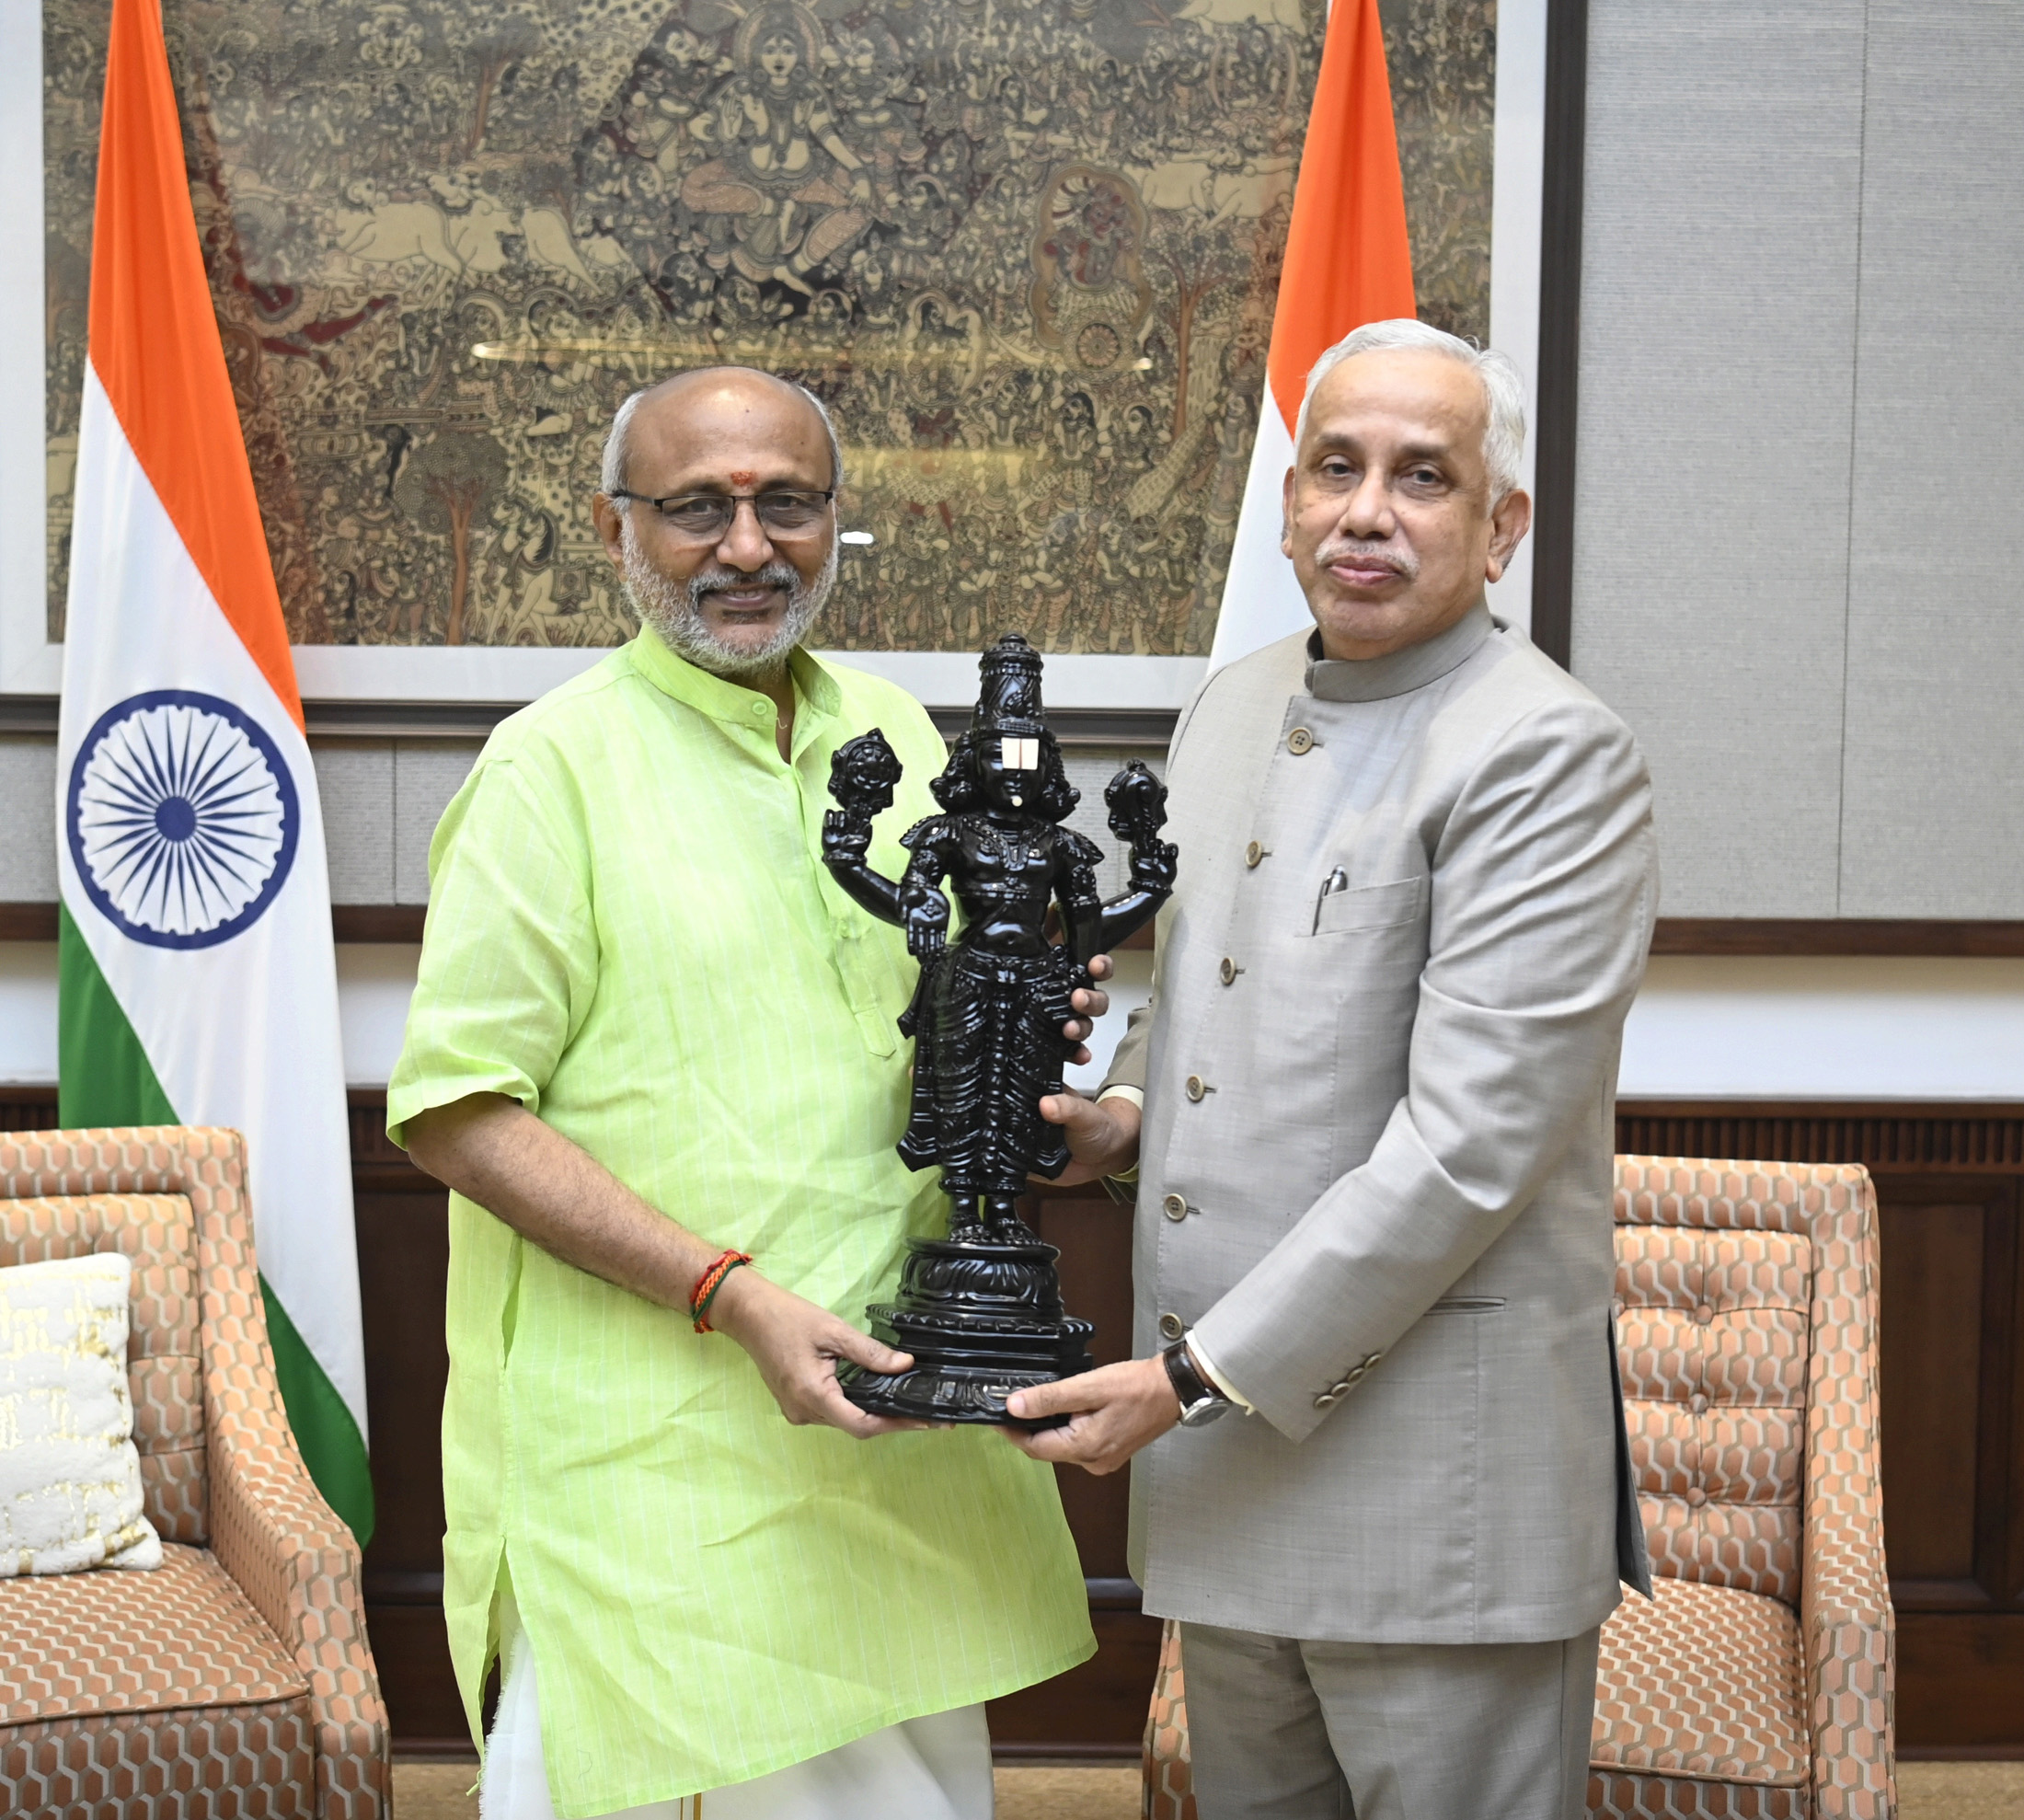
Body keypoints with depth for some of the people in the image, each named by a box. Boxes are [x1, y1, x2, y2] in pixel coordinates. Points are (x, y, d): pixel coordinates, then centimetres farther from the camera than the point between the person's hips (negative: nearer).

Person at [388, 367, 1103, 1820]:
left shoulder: (900, 740, 11)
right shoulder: (556, 764, -7)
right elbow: (455, 1111, -13)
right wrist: (734, 1295, -20)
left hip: (902, 1415, 6)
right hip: (644, 1451, -5)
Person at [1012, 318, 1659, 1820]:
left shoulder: (1551, 756, -14)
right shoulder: (1232, 708, 11)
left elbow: (1469, 1142, -20)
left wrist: (1203, 1378, -18)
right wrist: (1120, 1113, 3)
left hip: (1440, 1468, -7)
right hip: (1223, 1436, 7)